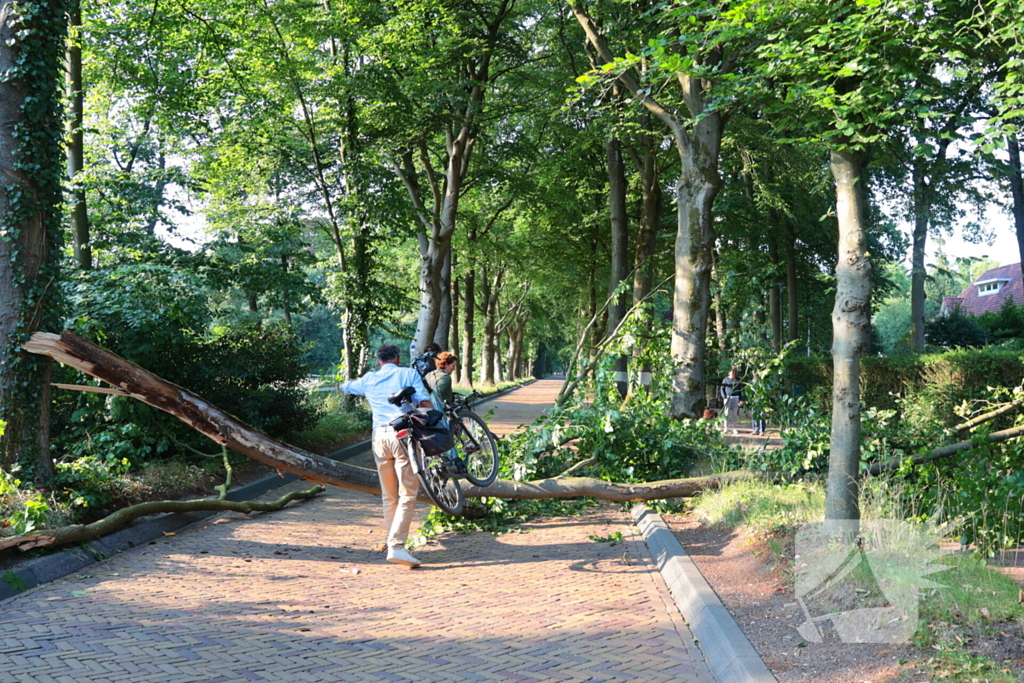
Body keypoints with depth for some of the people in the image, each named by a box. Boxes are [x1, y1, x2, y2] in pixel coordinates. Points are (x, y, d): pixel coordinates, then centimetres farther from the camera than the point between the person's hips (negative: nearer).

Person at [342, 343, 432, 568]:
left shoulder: (368, 379, 19)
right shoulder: (408, 374, 9)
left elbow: (346, 387, 40)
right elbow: (424, 403, -3)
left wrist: (343, 385, 61)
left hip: (379, 435, 4)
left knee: (388, 496, 14)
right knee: (407, 494, -6)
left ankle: (392, 541, 19)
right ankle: (396, 546, -17)